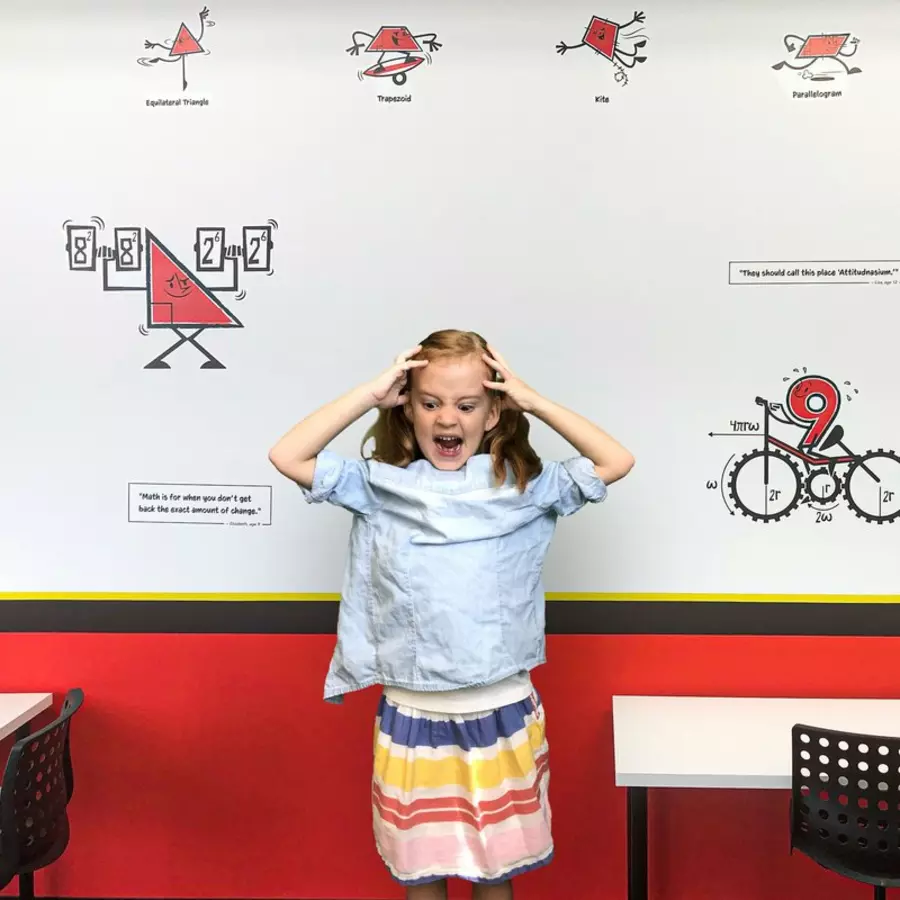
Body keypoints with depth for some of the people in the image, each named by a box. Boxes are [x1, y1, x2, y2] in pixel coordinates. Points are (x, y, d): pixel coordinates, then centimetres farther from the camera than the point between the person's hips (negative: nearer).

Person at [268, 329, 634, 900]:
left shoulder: (523, 488, -3)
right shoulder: (380, 488, -3)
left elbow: (617, 462, -7)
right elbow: (287, 457, -11)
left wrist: (532, 400, -9)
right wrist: (371, 393, -11)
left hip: (502, 715, 0)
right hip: (413, 717, 0)